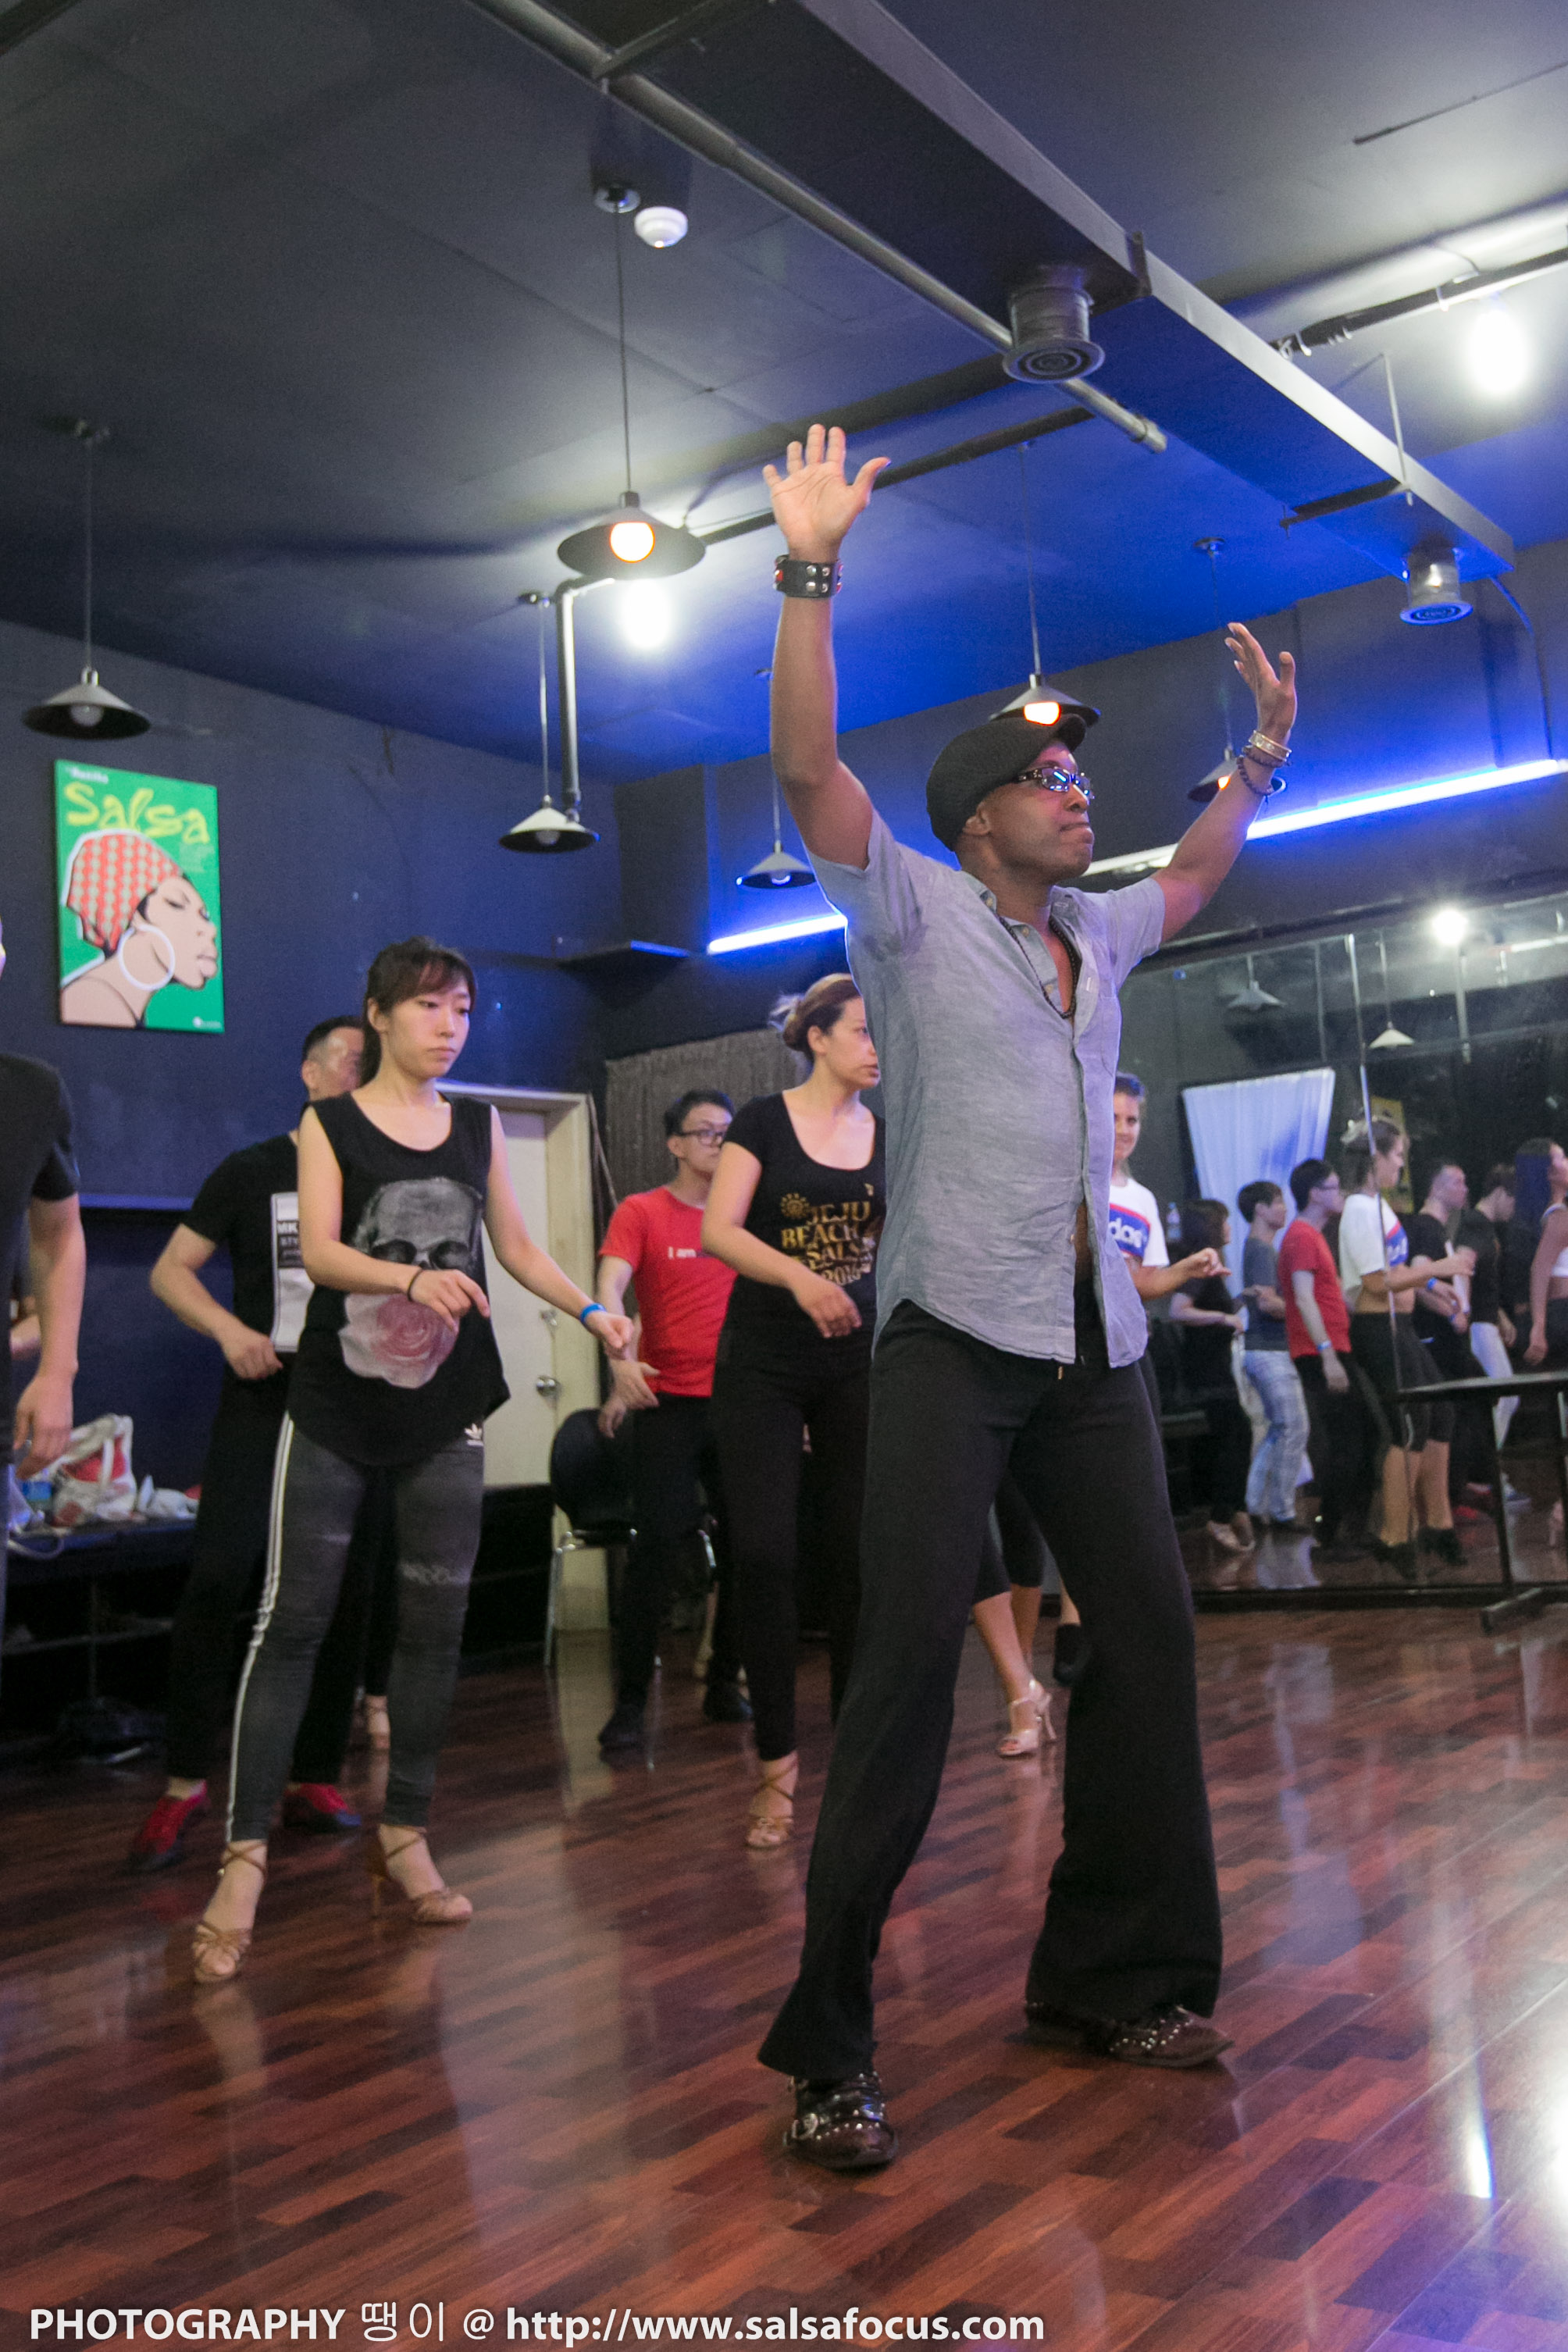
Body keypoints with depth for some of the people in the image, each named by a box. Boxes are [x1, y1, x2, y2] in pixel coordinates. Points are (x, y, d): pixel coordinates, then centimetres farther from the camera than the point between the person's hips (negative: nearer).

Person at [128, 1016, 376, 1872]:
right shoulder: (250, 1173, 3)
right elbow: (171, 1270, 4)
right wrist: (230, 1329, -13)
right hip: (264, 1400, -2)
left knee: (346, 1593, 4)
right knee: (217, 1577, -13)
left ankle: (314, 1781, 16)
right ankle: (184, 1784, -1)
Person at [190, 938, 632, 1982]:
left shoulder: (480, 1125, 11)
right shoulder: (330, 1123, 0)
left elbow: (516, 1246, 15)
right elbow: (319, 1251, -13)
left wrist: (594, 1311, 1)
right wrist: (413, 1278, -31)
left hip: (447, 1404, 3)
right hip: (337, 1401, -3)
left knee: (436, 1622, 6)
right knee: (293, 1622, -4)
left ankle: (405, 1836, 19)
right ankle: (246, 1857, 1)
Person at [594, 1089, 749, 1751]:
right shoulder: (641, 1213, -1)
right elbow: (609, 1286, -14)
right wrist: (621, 1359, -32)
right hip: (669, 1401, -4)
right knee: (657, 1545, -8)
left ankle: (724, 1684, 23)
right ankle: (630, 1702, 1)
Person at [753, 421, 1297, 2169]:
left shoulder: (1097, 936, 19)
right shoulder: (915, 911, 1)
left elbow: (1196, 874, 39)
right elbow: (809, 770, -12)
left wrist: (1265, 748, 35)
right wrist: (811, 571, -17)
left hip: (1094, 1340, 7)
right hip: (957, 1334, -7)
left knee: (1148, 1631, 6)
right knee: (914, 1652, -14)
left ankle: (1108, 1976, 20)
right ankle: (828, 2044, -7)